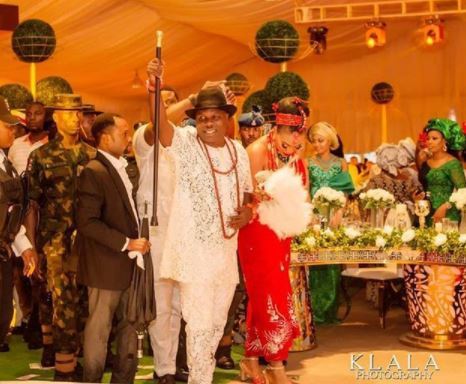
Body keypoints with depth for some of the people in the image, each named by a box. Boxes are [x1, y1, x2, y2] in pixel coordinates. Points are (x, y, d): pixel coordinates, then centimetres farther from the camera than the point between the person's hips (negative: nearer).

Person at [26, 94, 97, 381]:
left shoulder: (92, 155, 10)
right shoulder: (42, 157, 3)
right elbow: (32, 204, 2)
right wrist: (31, 246, -3)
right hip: (57, 242, -3)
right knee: (64, 304, -4)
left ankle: (84, 359, 21)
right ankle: (64, 367, 4)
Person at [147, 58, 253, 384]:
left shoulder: (239, 151, 7)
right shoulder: (185, 143, -9)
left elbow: (247, 193, 18)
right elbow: (160, 125, -29)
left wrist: (246, 212, -5)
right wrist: (154, 89, -47)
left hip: (226, 250, 6)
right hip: (193, 250, -6)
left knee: (217, 323, 17)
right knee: (199, 324, -4)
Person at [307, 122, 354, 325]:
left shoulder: (340, 163, 8)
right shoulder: (309, 163, 8)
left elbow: (345, 193, 4)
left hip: (334, 215, 0)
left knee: (333, 262, 0)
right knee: (315, 261, -5)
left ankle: (330, 310, 6)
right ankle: (316, 310, -1)